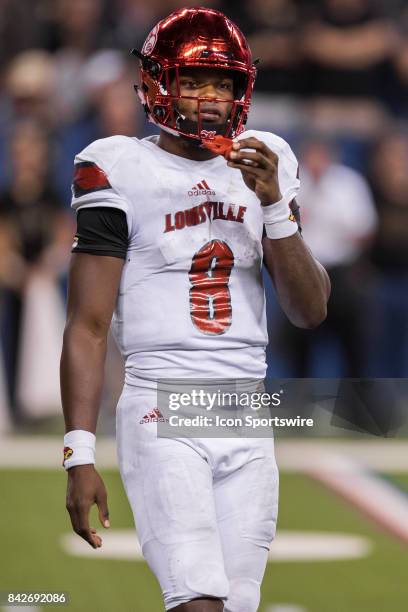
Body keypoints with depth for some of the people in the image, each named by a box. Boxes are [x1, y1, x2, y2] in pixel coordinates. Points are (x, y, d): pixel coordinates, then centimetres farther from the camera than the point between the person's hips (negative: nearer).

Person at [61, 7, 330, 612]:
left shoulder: (263, 165, 11)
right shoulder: (121, 171, -3)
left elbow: (310, 312, 8)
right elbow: (88, 326, -4)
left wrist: (274, 204, -5)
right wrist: (80, 455, -11)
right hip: (162, 412, -4)